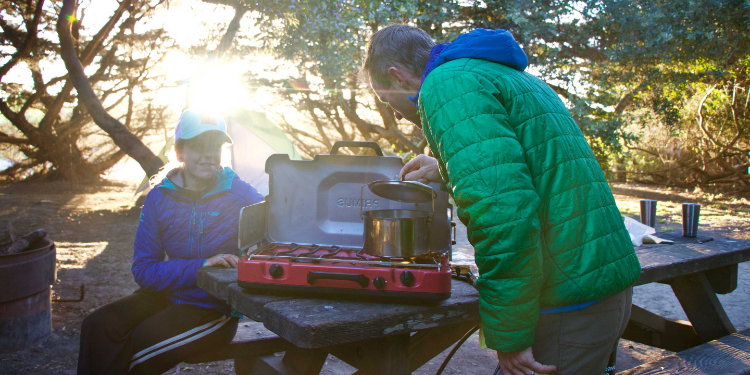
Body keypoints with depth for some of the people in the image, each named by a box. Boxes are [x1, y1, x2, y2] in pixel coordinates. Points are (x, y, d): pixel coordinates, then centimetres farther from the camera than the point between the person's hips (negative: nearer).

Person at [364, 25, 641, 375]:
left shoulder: (445, 85, -12)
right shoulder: (510, 77, 19)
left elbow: (504, 212, -25)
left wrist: (510, 336, -18)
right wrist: (446, 171, 38)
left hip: (569, 303, -10)